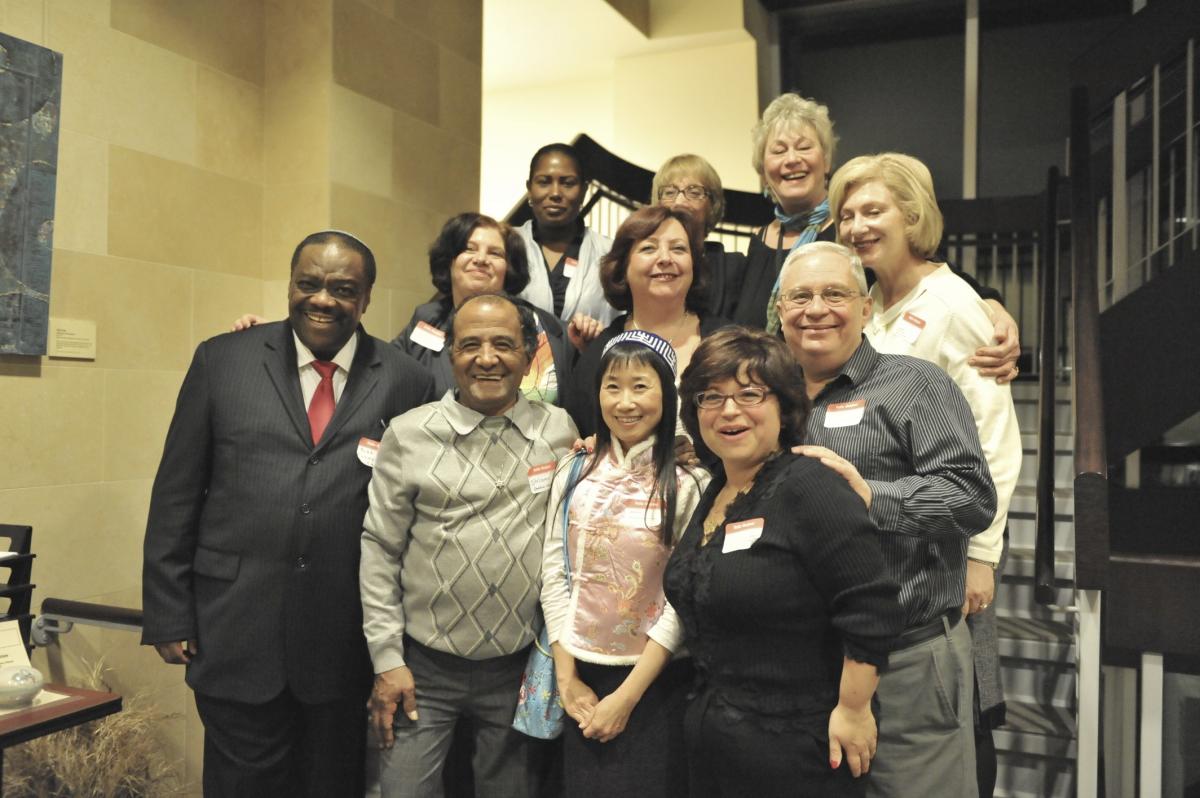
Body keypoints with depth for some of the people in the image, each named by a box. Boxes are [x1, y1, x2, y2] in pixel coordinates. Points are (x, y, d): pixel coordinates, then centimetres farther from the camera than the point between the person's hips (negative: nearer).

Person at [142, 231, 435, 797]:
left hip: (347, 640, 0)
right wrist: (168, 614, 0)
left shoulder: (406, 380, -2)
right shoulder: (222, 360, 0)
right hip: (235, 631, 0)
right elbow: (176, 495, 2)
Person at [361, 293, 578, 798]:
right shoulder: (409, 435, -5)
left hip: (520, 668, 2)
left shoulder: (562, 431, -1)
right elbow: (379, 550, -2)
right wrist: (387, 660, -4)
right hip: (424, 666, -1)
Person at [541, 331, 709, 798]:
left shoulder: (689, 483, -9)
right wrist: (567, 677, -4)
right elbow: (553, 574, 0)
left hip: (656, 682, -3)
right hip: (581, 676, 3)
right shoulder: (574, 472, 2)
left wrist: (626, 696, -11)